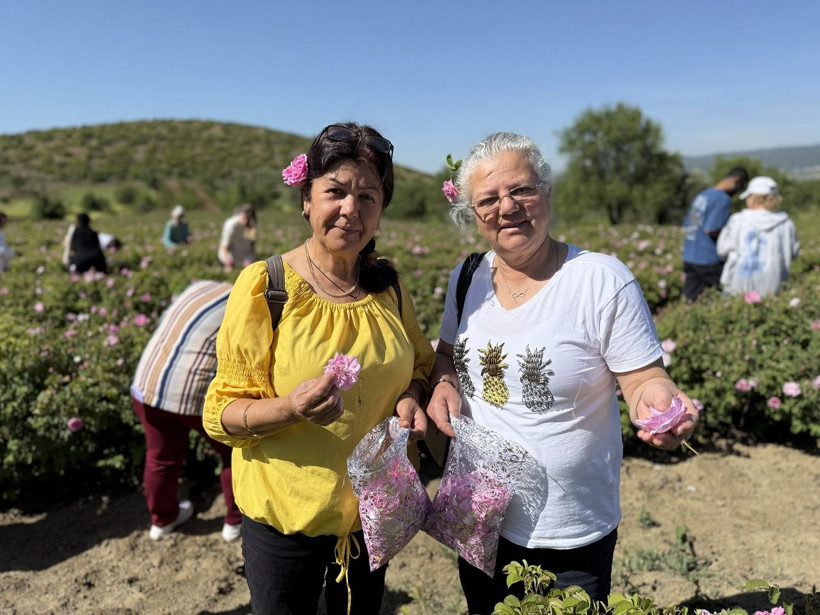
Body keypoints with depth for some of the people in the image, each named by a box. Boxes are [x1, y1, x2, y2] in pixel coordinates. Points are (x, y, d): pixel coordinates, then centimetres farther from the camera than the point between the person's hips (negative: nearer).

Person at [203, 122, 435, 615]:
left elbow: (419, 364, 11)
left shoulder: (388, 284, -3)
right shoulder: (265, 285, -16)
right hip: (286, 516, -4)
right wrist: (291, 407, -32)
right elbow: (222, 414, -13)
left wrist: (410, 398, -11)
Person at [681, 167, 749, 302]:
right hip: (708, 259, -8)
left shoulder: (701, 195, 14)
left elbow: (686, 226, 17)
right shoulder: (723, 199, -12)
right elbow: (711, 229, -21)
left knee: (691, 301, 9)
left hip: (688, 257, 8)